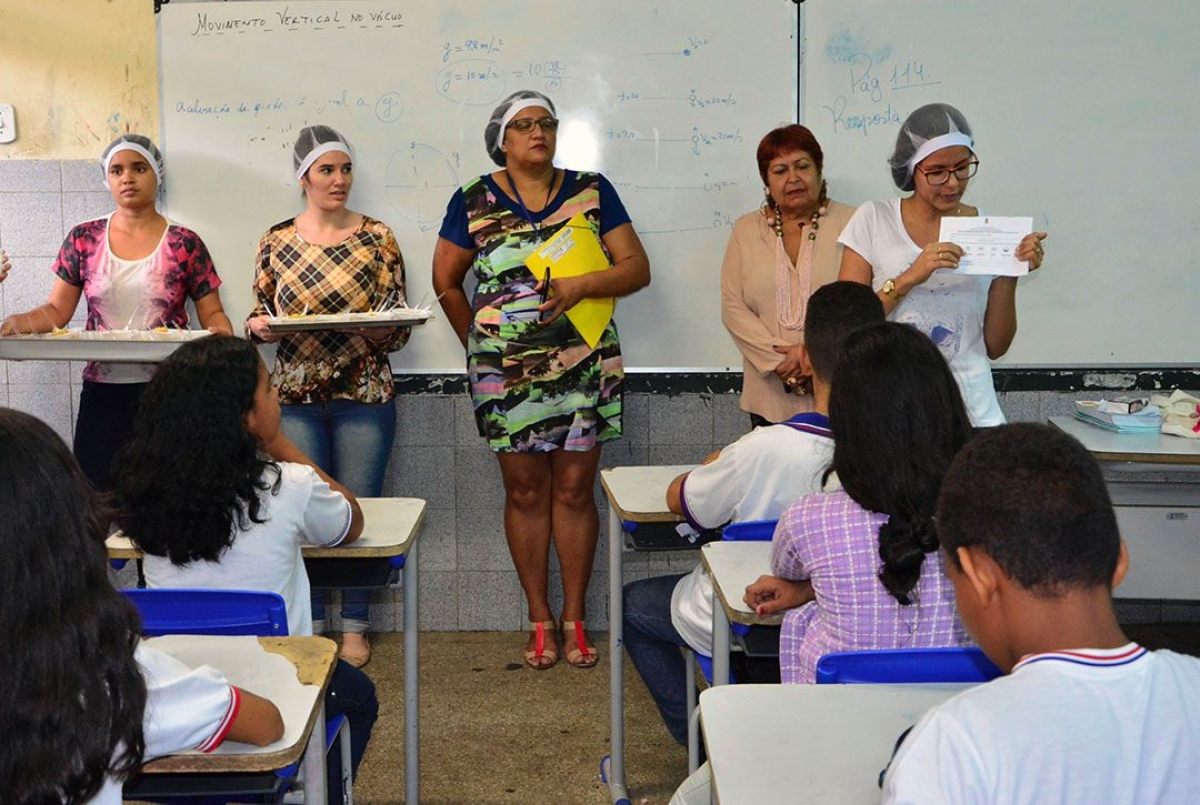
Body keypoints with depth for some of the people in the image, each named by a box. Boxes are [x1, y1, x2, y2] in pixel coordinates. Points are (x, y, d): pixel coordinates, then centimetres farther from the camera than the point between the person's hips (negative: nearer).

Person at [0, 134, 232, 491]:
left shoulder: (185, 244, 1)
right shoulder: (83, 239, 6)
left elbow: (212, 314, 2)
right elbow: (57, 310, 7)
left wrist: (222, 334, -21)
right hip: (102, 390, 2)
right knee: (96, 489, 1)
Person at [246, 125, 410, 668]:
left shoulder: (376, 237, 0)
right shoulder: (276, 242, 5)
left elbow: (398, 325, 0)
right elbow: (260, 318, 10)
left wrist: (381, 329, -22)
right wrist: (258, 326, -13)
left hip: (364, 396, -1)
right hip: (296, 396, 1)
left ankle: (354, 627, 19)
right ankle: (309, 624, 20)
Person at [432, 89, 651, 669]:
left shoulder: (591, 191, 7)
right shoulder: (474, 201, 6)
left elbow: (636, 267, 3)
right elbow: (446, 281, 12)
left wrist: (581, 285, -14)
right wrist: (480, 342, 9)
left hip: (583, 363, 0)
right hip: (505, 370, 0)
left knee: (575, 491, 3)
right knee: (525, 492, 5)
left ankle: (574, 619, 14)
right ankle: (539, 620, 17)